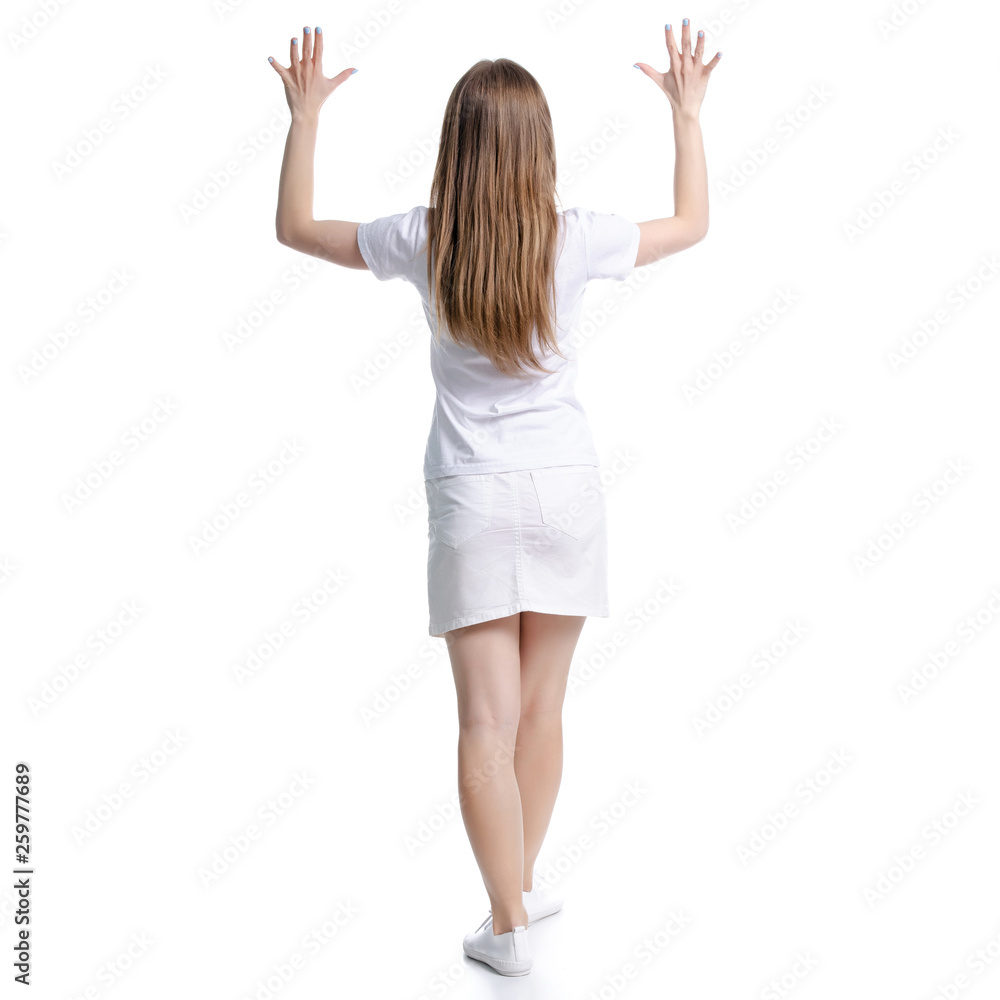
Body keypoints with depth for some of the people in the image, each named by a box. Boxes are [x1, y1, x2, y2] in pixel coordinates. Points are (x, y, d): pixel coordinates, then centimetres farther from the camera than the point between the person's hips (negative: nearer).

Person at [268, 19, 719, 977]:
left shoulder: (421, 240, -7)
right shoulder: (573, 238, -8)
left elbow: (293, 226, 9)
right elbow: (692, 222, 10)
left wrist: (304, 114, 17)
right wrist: (687, 112, 20)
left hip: (471, 500, -1)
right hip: (566, 487, 1)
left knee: (487, 721, 4)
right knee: (541, 711, 15)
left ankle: (507, 925, 9)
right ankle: (524, 886, 32)